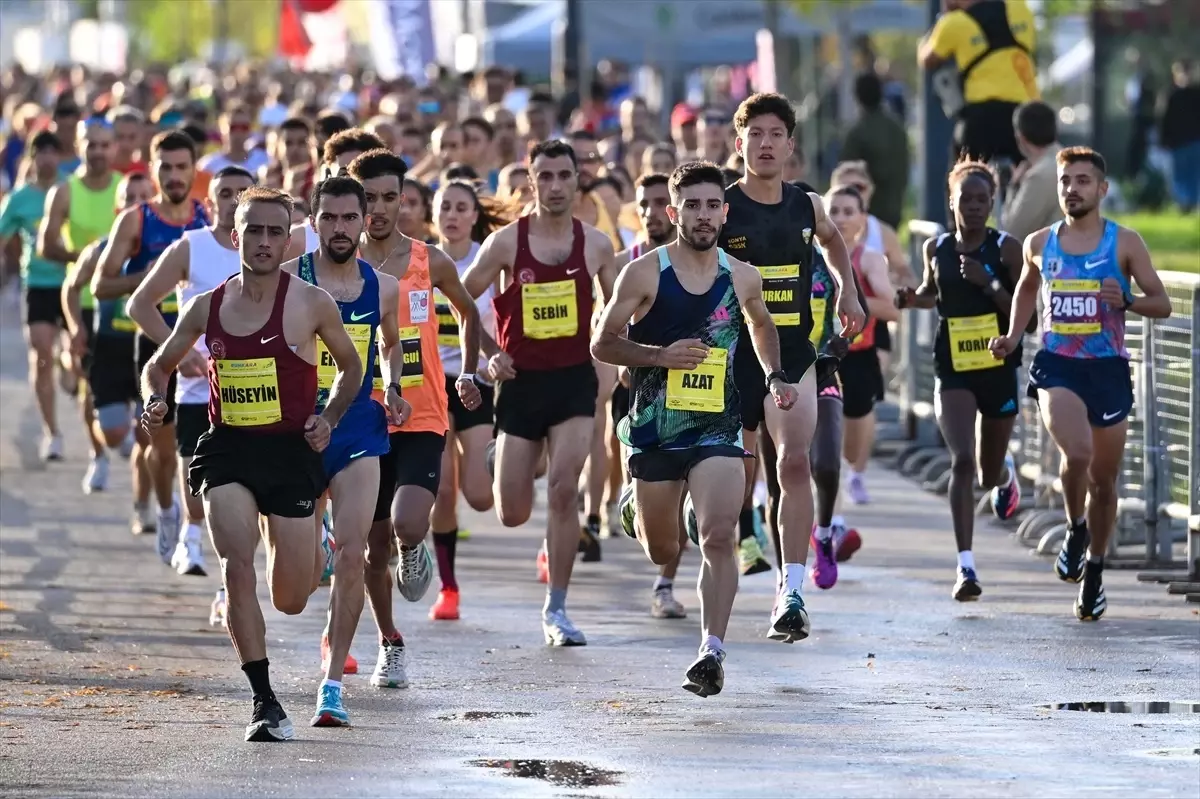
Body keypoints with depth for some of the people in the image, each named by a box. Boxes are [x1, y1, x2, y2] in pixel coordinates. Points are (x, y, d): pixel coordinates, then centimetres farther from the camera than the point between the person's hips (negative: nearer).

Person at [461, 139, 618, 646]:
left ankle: (556, 609, -5)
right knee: (512, 514, 3)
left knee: (564, 489, -16)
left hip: (575, 380, 0)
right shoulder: (506, 242, -5)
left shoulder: (595, 244, 1)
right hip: (521, 381, 0)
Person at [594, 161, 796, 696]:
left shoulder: (742, 278, 2)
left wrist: (775, 377, 8)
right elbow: (602, 344, -4)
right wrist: (661, 355, -18)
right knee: (661, 552, 14)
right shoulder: (644, 274, -7)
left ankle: (713, 652, -17)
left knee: (718, 538, -18)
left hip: (717, 426, 1)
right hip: (655, 426, -1)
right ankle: (635, 507, 52)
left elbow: (762, 326, 24)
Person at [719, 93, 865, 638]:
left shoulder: (807, 207, 5)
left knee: (795, 463, -16)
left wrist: (847, 290, 17)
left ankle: (791, 593, -19)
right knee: (736, 477, 7)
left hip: (794, 356, 1)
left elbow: (832, 240, 29)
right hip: (732, 354, -1)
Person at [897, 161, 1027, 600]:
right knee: (962, 462, -18)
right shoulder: (936, 248, 3)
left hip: (999, 369, 0)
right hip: (953, 370, 0)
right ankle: (966, 566, -19)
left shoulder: (1006, 248, -6)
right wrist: (911, 298, 1)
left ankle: (1004, 473, 55)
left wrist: (989, 284, -22)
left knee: (988, 474, 14)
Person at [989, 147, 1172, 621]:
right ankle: (1075, 529, 3)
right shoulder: (1039, 244, 6)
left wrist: (1126, 302, -19)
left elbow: (1162, 304, 1)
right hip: (1056, 366, 0)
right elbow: (1027, 287, 26)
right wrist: (1012, 337, 12)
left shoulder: (1124, 243, -1)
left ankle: (1094, 572, 27)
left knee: (1103, 480, 8)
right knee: (1077, 452, -26)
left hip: (1108, 369, 0)